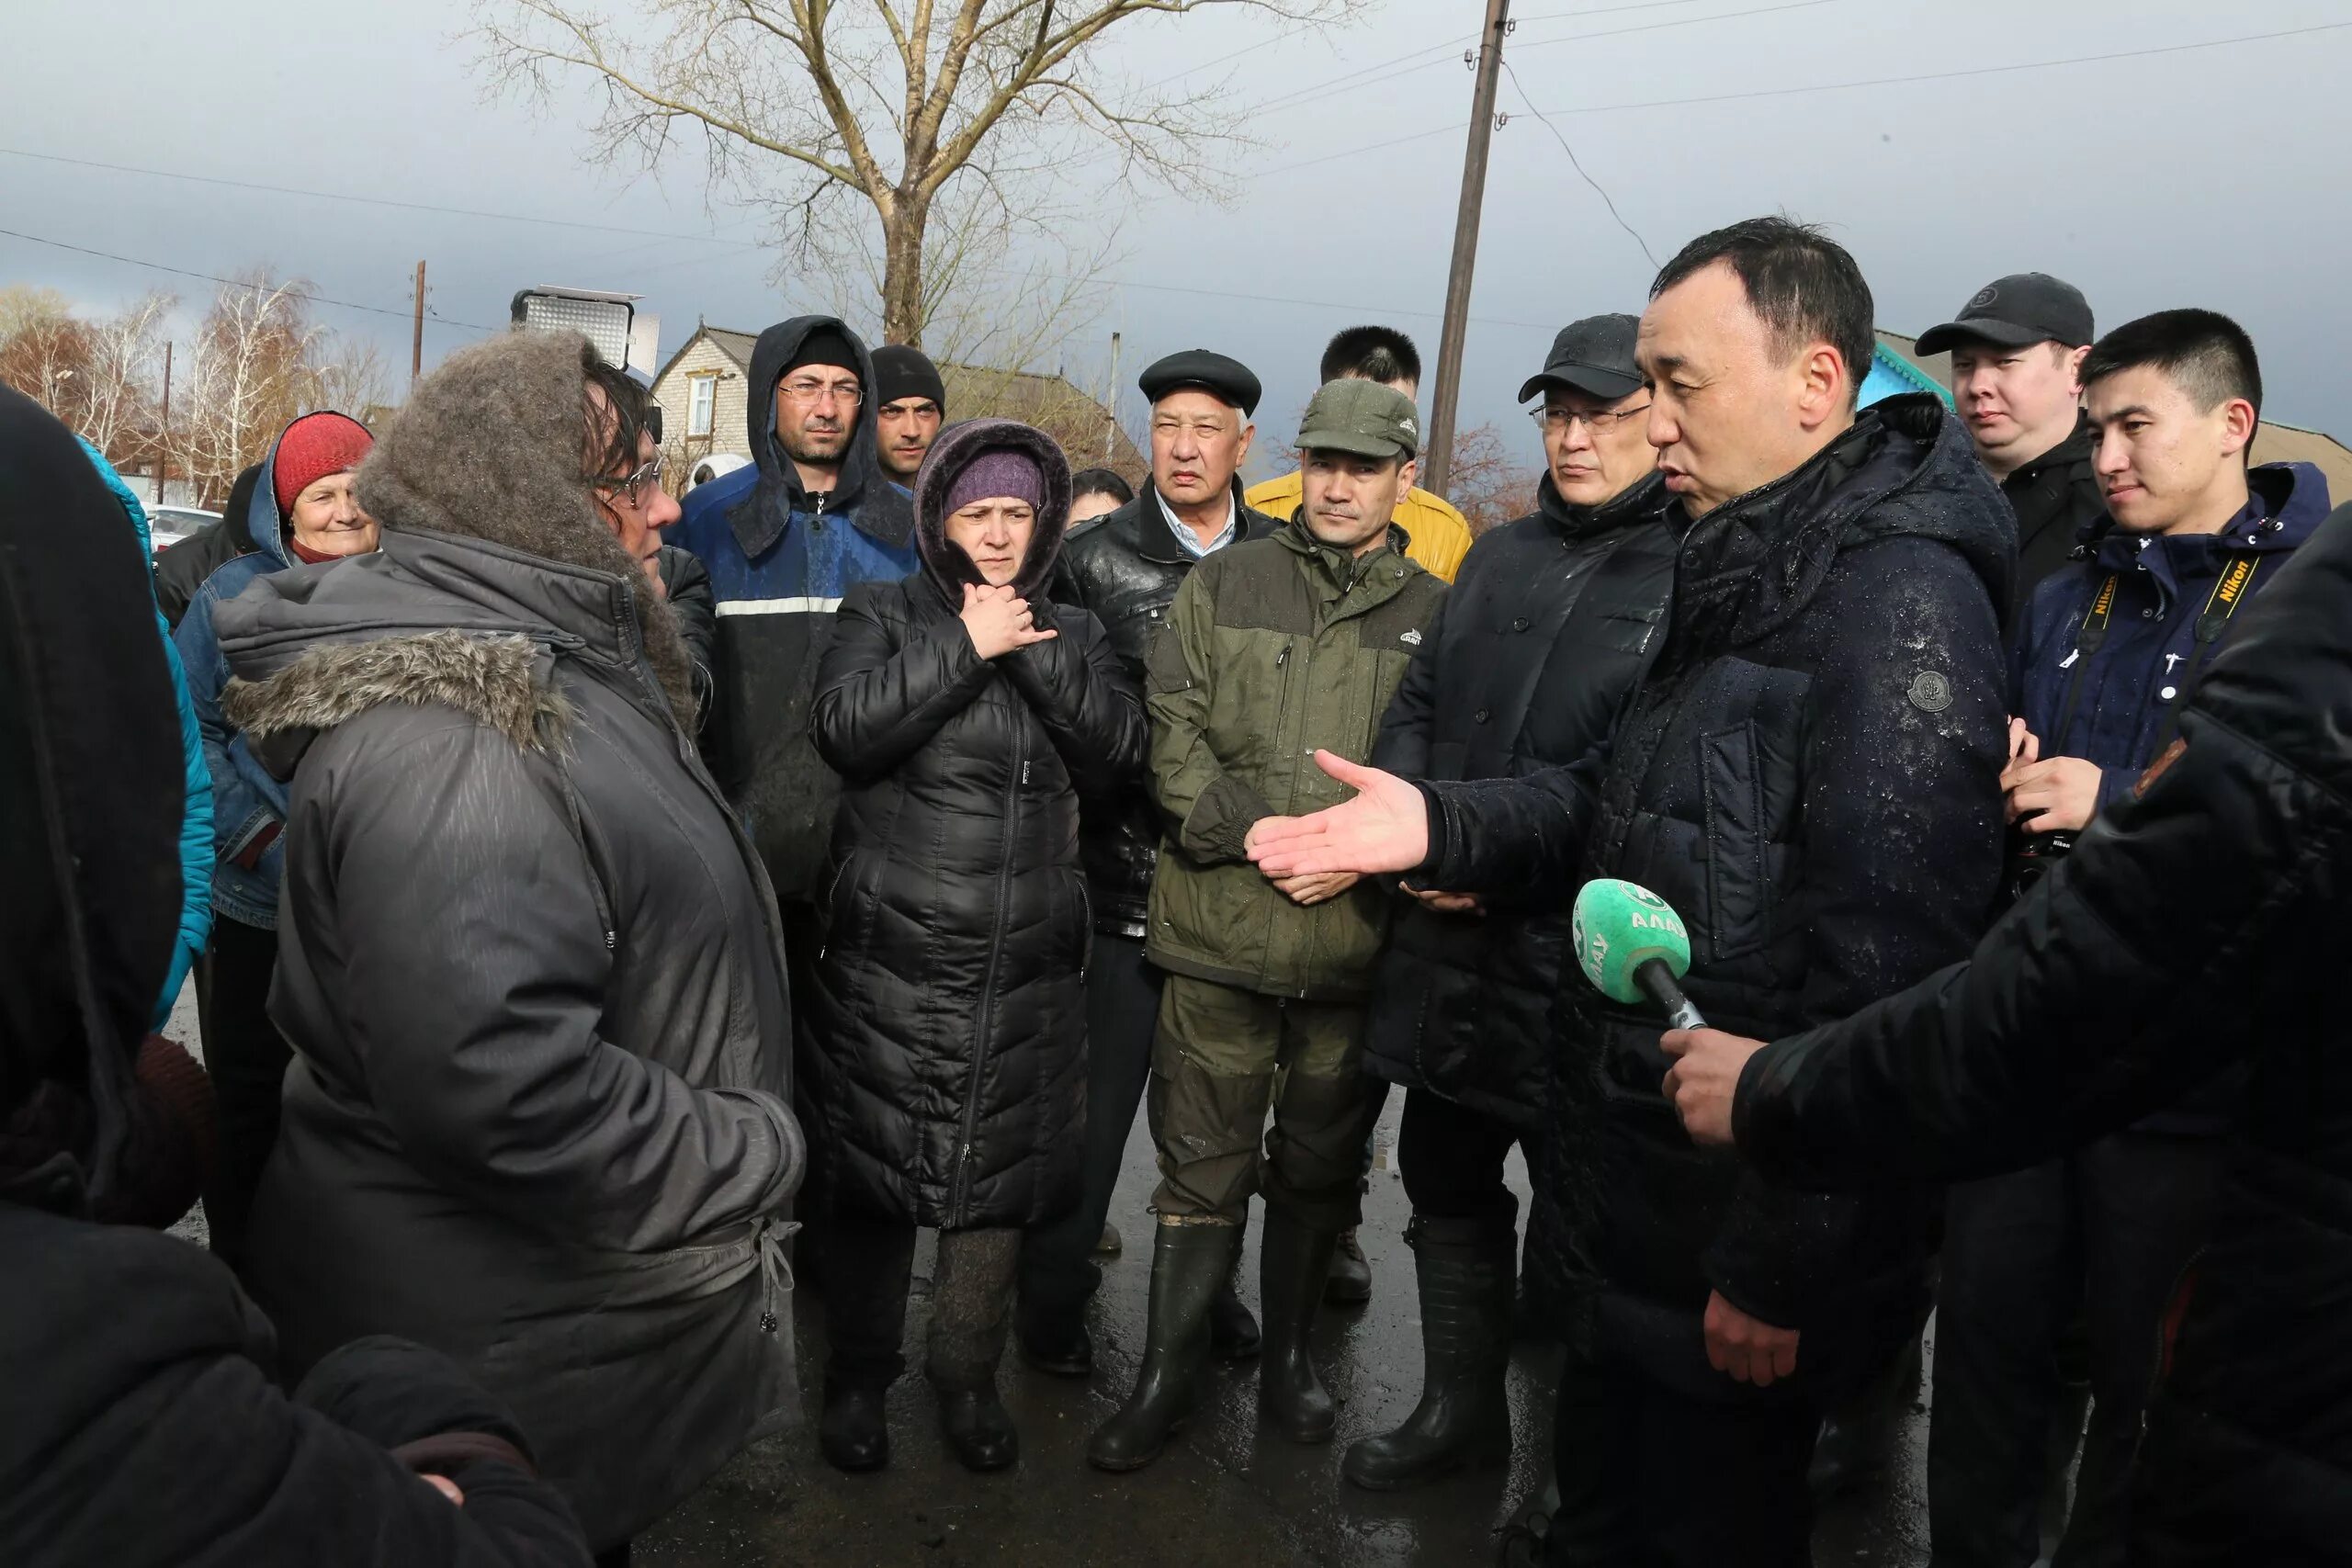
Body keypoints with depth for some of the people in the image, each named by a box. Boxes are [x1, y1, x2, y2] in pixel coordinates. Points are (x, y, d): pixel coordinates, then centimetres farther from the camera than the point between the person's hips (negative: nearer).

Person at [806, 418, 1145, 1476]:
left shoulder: (1071, 632, 13)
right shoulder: (884, 614, 4)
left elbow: (1118, 752, -3)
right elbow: (844, 727, -15)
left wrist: (1038, 651, -12)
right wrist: (968, 646, -14)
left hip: (1026, 971, 3)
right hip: (891, 961, -2)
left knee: (1001, 1178, 9)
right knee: (876, 1173, 6)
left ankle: (968, 1372, 29)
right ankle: (858, 1375, 26)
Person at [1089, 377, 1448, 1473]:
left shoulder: (1434, 617, 5)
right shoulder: (1224, 584, 5)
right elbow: (1172, 732, -1)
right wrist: (1256, 832, -13)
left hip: (1357, 942, 1)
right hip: (1221, 930, -1)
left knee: (1319, 1164, 17)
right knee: (1203, 1165, 7)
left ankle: (1288, 1353, 38)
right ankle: (1168, 1375, 25)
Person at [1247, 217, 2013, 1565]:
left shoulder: (1902, 606, -22)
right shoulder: (1747, 574, 11)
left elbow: (1881, 971, -27)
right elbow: (1623, 802, 14)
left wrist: (1780, 1266, -23)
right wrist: (1438, 828, -2)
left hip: (1745, 1246, -9)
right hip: (1642, 1198, 9)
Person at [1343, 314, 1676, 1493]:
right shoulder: (1498, 559, 13)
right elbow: (1415, 709, 15)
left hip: (1578, 965, -7)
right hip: (1448, 948, 7)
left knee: (1578, 1215, 10)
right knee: (1445, 1179, 20)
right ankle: (1460, 1404, 41)